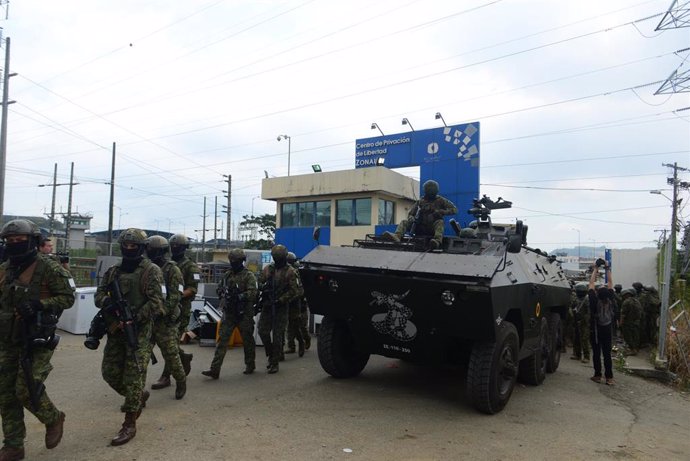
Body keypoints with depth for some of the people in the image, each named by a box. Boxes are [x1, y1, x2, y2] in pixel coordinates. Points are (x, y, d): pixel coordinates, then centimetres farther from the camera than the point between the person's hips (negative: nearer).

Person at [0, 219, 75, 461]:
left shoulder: (49, 269, -12)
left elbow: (68, 297, -12)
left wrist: (39, 304, -25)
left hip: (37, 340, -7)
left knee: (26, 389, -10)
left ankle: (54, 419, 19)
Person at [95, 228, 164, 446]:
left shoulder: (151, 271, -7)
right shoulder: (113, 271, 13)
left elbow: (155, 302, -13)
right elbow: (99, 294, 8)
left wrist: (133, 320, -19)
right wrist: (108, 302, -15)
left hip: (139, 330, -6)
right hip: (116, 329, 7)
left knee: (133, 376, -5)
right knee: (110, 372, 11)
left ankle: (130, 425, 5)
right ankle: (139, 397, 35)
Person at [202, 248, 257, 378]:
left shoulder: (248, 275, -8)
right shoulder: (227, 274, 10)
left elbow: (252, 293, -18)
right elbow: (219, 288, 20)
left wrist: (238, 296, -26)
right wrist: (224, 293, -1)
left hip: (244, 313, -4)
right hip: (228, 312, 4)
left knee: (247, 340, 10)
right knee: (222, 339, -2)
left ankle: (250, 365, 29)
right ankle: (215, 369, -3)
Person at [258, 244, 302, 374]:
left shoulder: (290, 272, -5)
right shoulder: (268, 269, 8)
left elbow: (294, 290, -9)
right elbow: (259, 282, 15)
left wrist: (281, 300, -15)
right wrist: (262, 287, -8)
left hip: (281, 307, -4)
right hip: (267, 305, 4)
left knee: (277, 335, 0)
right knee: (263, 331, 2)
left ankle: (274, 363, 11)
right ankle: (271, 355, 26)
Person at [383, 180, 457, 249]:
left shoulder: (440, 200, 3)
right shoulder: (420, 202, 9)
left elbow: (454, 209, -1)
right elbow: (411, 214, 10)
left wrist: (442, 212, -18)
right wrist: (411, 218, -15)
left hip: (433, 228, -3)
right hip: (420, 227, 3)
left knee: (440, 222, -34)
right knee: (404, 222, -14)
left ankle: (437, 241, -61)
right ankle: (397, 236, -47)